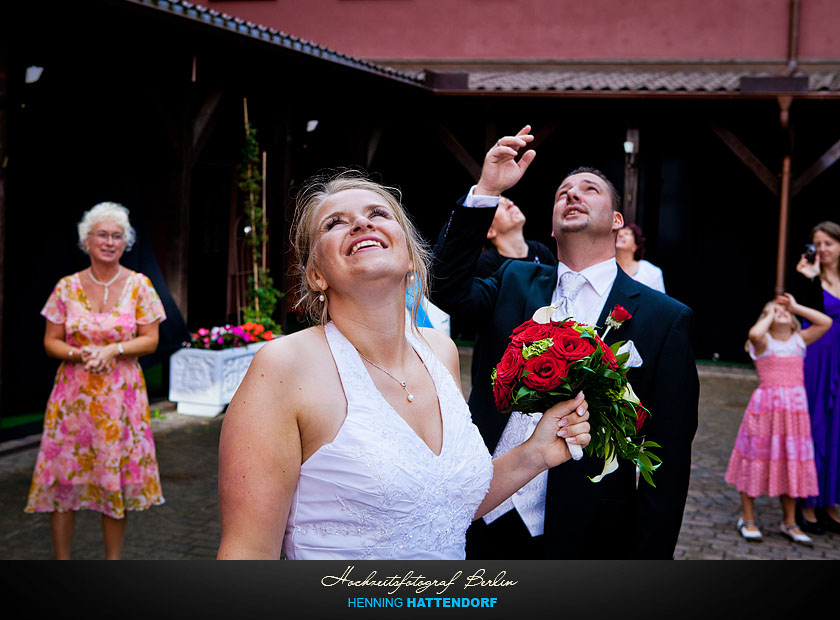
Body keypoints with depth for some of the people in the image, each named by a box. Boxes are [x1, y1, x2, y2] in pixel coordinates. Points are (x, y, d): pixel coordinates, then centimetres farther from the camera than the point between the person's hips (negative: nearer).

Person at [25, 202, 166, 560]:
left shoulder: (138, 285, 2)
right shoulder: (67, 287, 3)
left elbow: (150, 341, 0)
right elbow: (51, 342, 5)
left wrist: (113, 350, -15)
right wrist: (78, 354, -15)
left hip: (121, 395, 0)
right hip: (73, 394, 1)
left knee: (117, 478, 3)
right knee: (63, 476, 0)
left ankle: (113, 561, 16)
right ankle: (61, 561, 12)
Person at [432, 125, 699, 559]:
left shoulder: (664, 320, -4)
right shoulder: (515, 283, 9)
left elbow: (668, 463, -6)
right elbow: (448, 287, -10)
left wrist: (647, 555, -10)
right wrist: (486, 191, -16)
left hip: (580, 540, -3)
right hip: (484, 527, 3)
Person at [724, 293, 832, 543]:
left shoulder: (799, 341, 12)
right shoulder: (764, 342, -1)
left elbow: (826, 322, 5)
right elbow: (754, 333, -25)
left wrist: (795, 307, 7)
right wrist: (770, 315, -7)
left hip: (795, 408, 4)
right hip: (766, 406, -4)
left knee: (792, 465, 9)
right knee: (757, 460, 2)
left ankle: (789, 522, 22)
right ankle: (747, 519, 15)